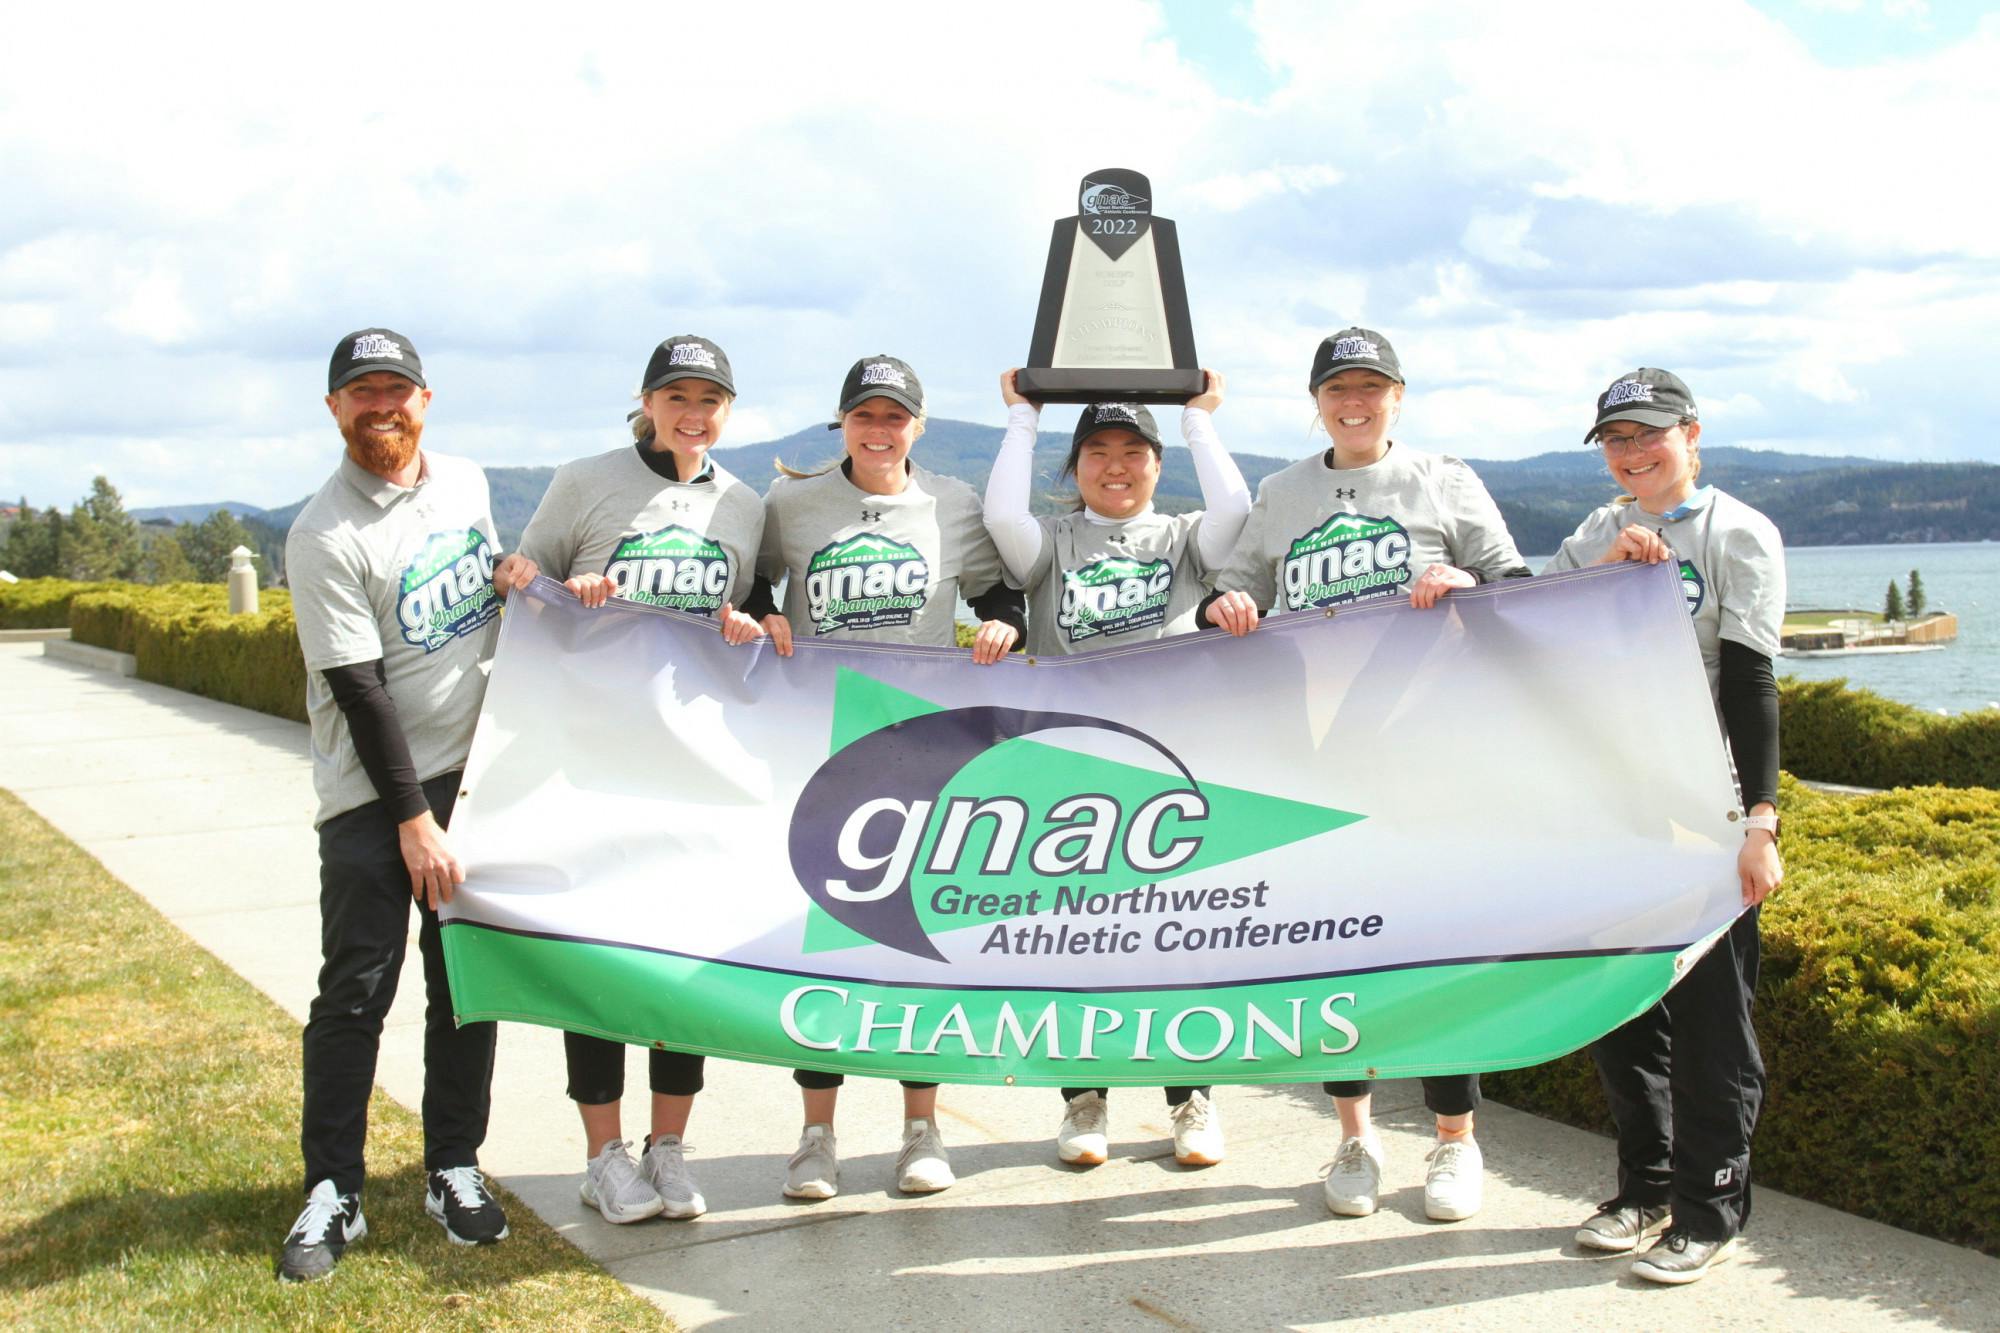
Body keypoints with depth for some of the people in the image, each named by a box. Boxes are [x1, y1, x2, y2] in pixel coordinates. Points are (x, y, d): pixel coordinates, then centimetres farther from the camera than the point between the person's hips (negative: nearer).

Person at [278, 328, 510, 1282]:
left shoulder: (466, 484, 6)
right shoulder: (324, 537, -13)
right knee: (355, 991, -3)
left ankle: (454, 1170, 20)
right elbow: (359, 691, -15)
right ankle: (331, 1193, 8)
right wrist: (413, 820, -16)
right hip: (372, 791, -5)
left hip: (474, 771, 5)